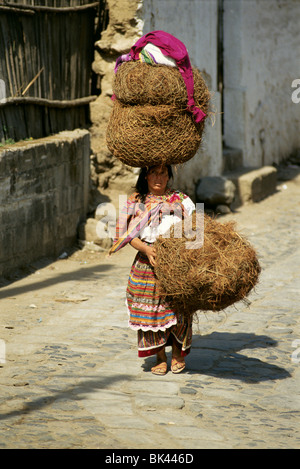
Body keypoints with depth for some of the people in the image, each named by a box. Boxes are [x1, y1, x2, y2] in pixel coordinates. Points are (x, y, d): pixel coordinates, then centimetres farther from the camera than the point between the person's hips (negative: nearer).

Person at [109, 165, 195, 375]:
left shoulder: (180, 200, 5)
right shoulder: (136, 201, 5)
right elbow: (129, 233, -1)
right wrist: (146, 249, -18)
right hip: (147, 262, 1)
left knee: (177, 307, -2)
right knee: (151, 309, 0)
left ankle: (178, 353, 19)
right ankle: (160, 357, 13)